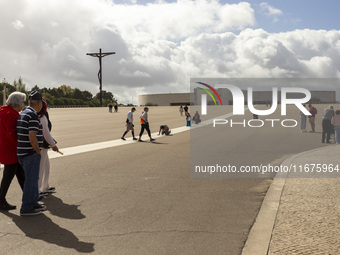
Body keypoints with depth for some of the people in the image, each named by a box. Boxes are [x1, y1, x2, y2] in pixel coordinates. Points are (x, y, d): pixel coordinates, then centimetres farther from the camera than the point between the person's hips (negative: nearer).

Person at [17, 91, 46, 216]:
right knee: (31, 180, -1)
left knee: (33, 179, 19)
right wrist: (38, 151, -11)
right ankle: (26, 208, 6)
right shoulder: (33, 115, -17)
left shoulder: (22, 113, 13)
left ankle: (33, 203, 28)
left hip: (22, 152, 9)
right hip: (31, 153, -9)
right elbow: (32, 136, -25)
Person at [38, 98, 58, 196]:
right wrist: (53, 144, -10)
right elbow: (46, 133, -19)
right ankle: (36, 190, 7)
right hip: (41, 146, -9)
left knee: (46, 165, 19)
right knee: (40, 167, -1)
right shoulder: (42, 118, -19)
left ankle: (45, 187, 29)